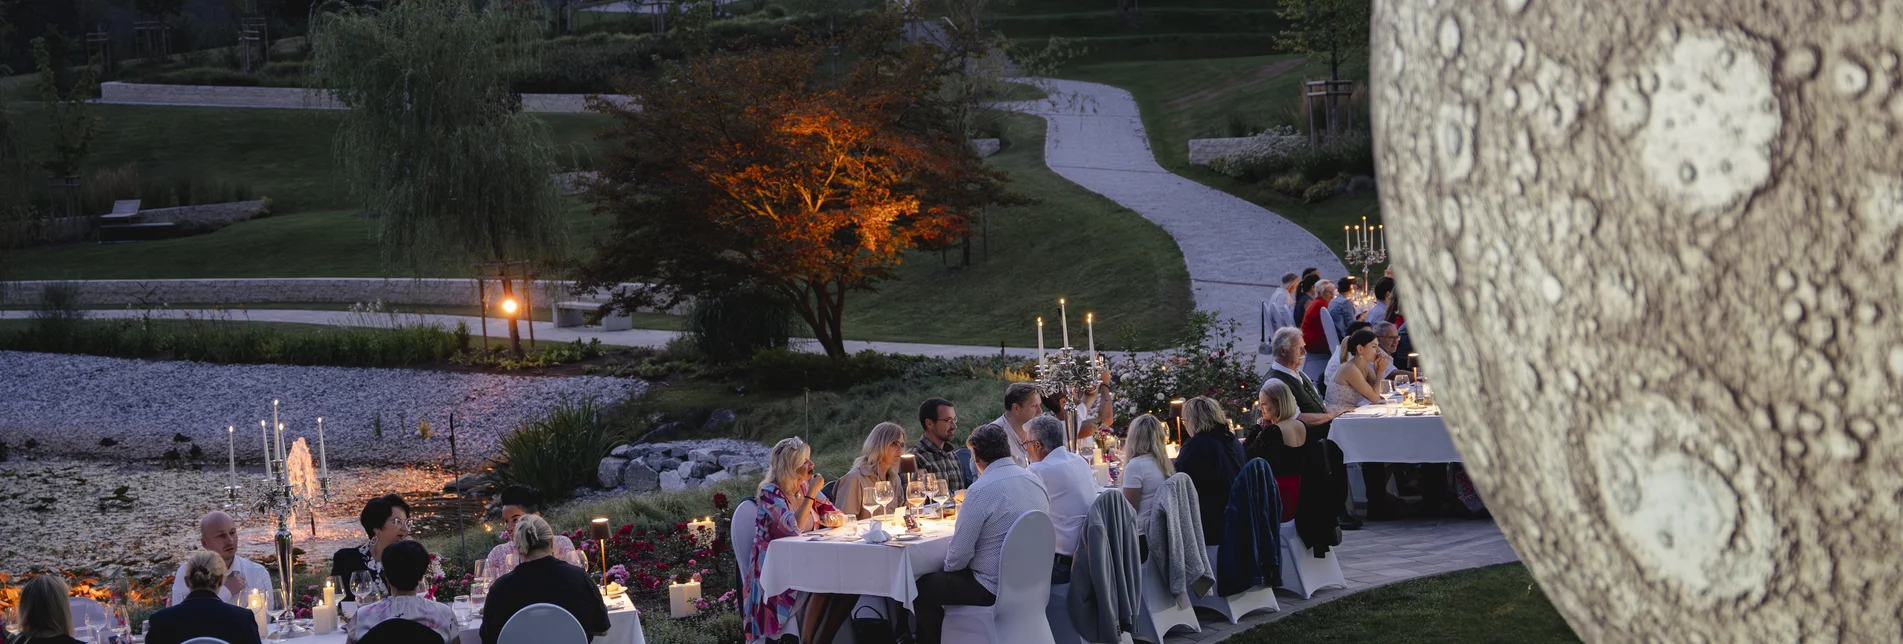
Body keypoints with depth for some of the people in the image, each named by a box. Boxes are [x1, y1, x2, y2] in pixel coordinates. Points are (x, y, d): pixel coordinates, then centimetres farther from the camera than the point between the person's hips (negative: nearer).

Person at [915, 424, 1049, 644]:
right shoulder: (1035, 480, 2)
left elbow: (959, 554, -17)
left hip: (995, 589, -8)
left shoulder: (981, 490, -21)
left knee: (923, 588, 8)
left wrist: (948, 566, 6)